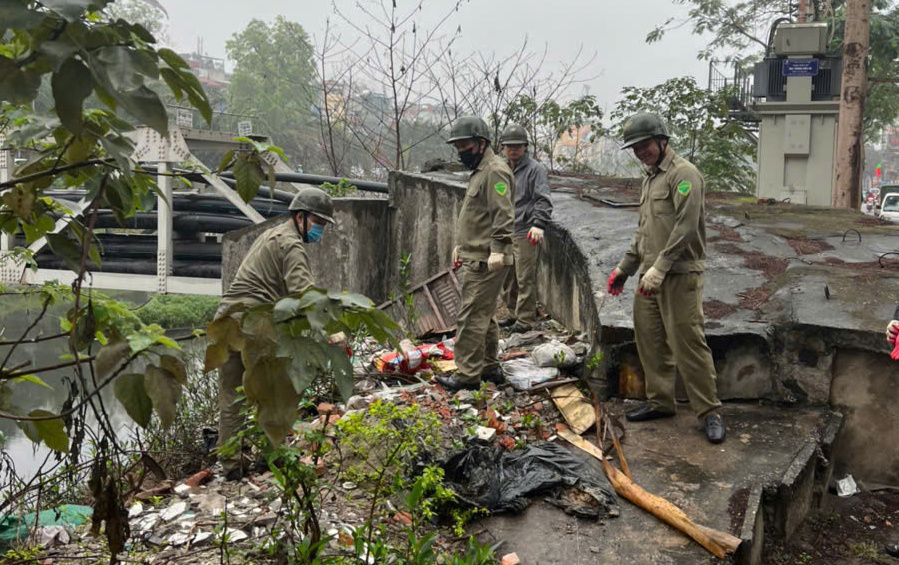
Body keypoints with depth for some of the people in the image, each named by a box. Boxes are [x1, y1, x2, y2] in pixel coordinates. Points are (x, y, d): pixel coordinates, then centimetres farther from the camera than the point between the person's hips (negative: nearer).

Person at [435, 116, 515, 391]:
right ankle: (489, 366, 27)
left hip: (486, 261, -11)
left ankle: (468, 374, -2)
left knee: (471, 317, -8)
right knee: (483, 315, 17)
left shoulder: (495, 170, -13)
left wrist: (497, 250, -28)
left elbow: (503, 214, -22)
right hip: (475, 257, 11)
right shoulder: (479, 170, 21)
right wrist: (460, 245, 26)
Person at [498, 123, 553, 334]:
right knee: (507, 278, 13)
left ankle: (526, 320, 1)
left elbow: (543, 200, -12)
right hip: (504, 232, 7)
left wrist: (539, 224, -23)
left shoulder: (535, 169, -5)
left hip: (525, 233, -7)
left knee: (525, 278, -6)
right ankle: (515, 314, 26)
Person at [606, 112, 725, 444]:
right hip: (650, 277, 9)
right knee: (649, 340, 11)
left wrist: (659, 268, -22)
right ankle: (660, 402, 24)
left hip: (679, 276, -9)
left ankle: (710, 412, 3)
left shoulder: (683, 173, -9)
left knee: (688, 344, -7)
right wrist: (625, 268, 23)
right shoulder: (650, 179, 21)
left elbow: (685, 227, -19)